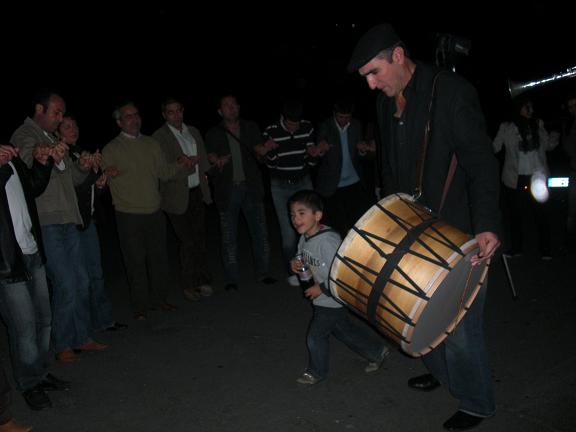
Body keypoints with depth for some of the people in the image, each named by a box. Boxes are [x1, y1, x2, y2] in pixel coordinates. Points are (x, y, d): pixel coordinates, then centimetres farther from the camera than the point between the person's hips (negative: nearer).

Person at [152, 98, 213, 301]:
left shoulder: (193, 132, 12)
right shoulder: (159, 137, -7)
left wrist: (203, 174, 8)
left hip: (197, 192, 5)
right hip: (178, 197, -5)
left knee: (200, 238, 9)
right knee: (187, 242, -2)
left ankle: (202, 280, 20)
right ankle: (189, 285, 11)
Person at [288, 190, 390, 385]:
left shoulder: (327, 241, -30)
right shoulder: (304, 238, -1)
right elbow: (306, 260, 17)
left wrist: (321, 288, -21)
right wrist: (296, 264, -5)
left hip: (332, 299, -9)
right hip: (322, 298, 9)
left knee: (315, 336, 4)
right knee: (344, 330, 22)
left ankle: (316, 371, 30)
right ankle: (377, 350, 40)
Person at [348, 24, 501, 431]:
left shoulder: (451, 91, -15)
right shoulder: (386, 103, 8)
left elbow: (481, 161, -21)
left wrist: (487, 225, -31)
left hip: (461, 233, -7)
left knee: (460, 327, 0)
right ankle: (440, 372, 40)